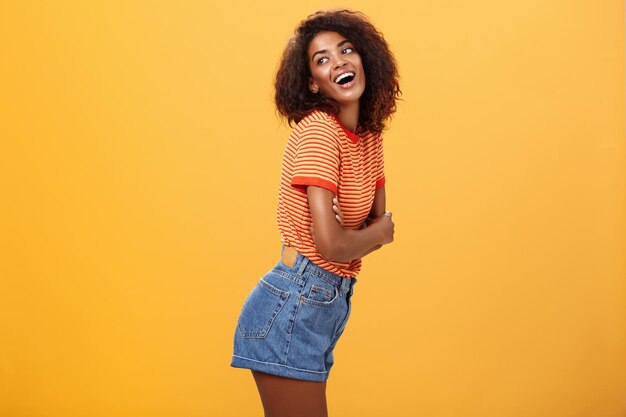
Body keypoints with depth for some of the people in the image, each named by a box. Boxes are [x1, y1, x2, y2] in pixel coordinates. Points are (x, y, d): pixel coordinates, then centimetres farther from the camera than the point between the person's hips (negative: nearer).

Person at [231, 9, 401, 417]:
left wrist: (355, 235, -8)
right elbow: (332, 244, -22)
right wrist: (378, 232, -3)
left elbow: (379, 223, 12)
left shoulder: (370, 135, 9)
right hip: (292, 306, -8)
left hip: (327, 305, 8)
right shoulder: (317, 131, -16)